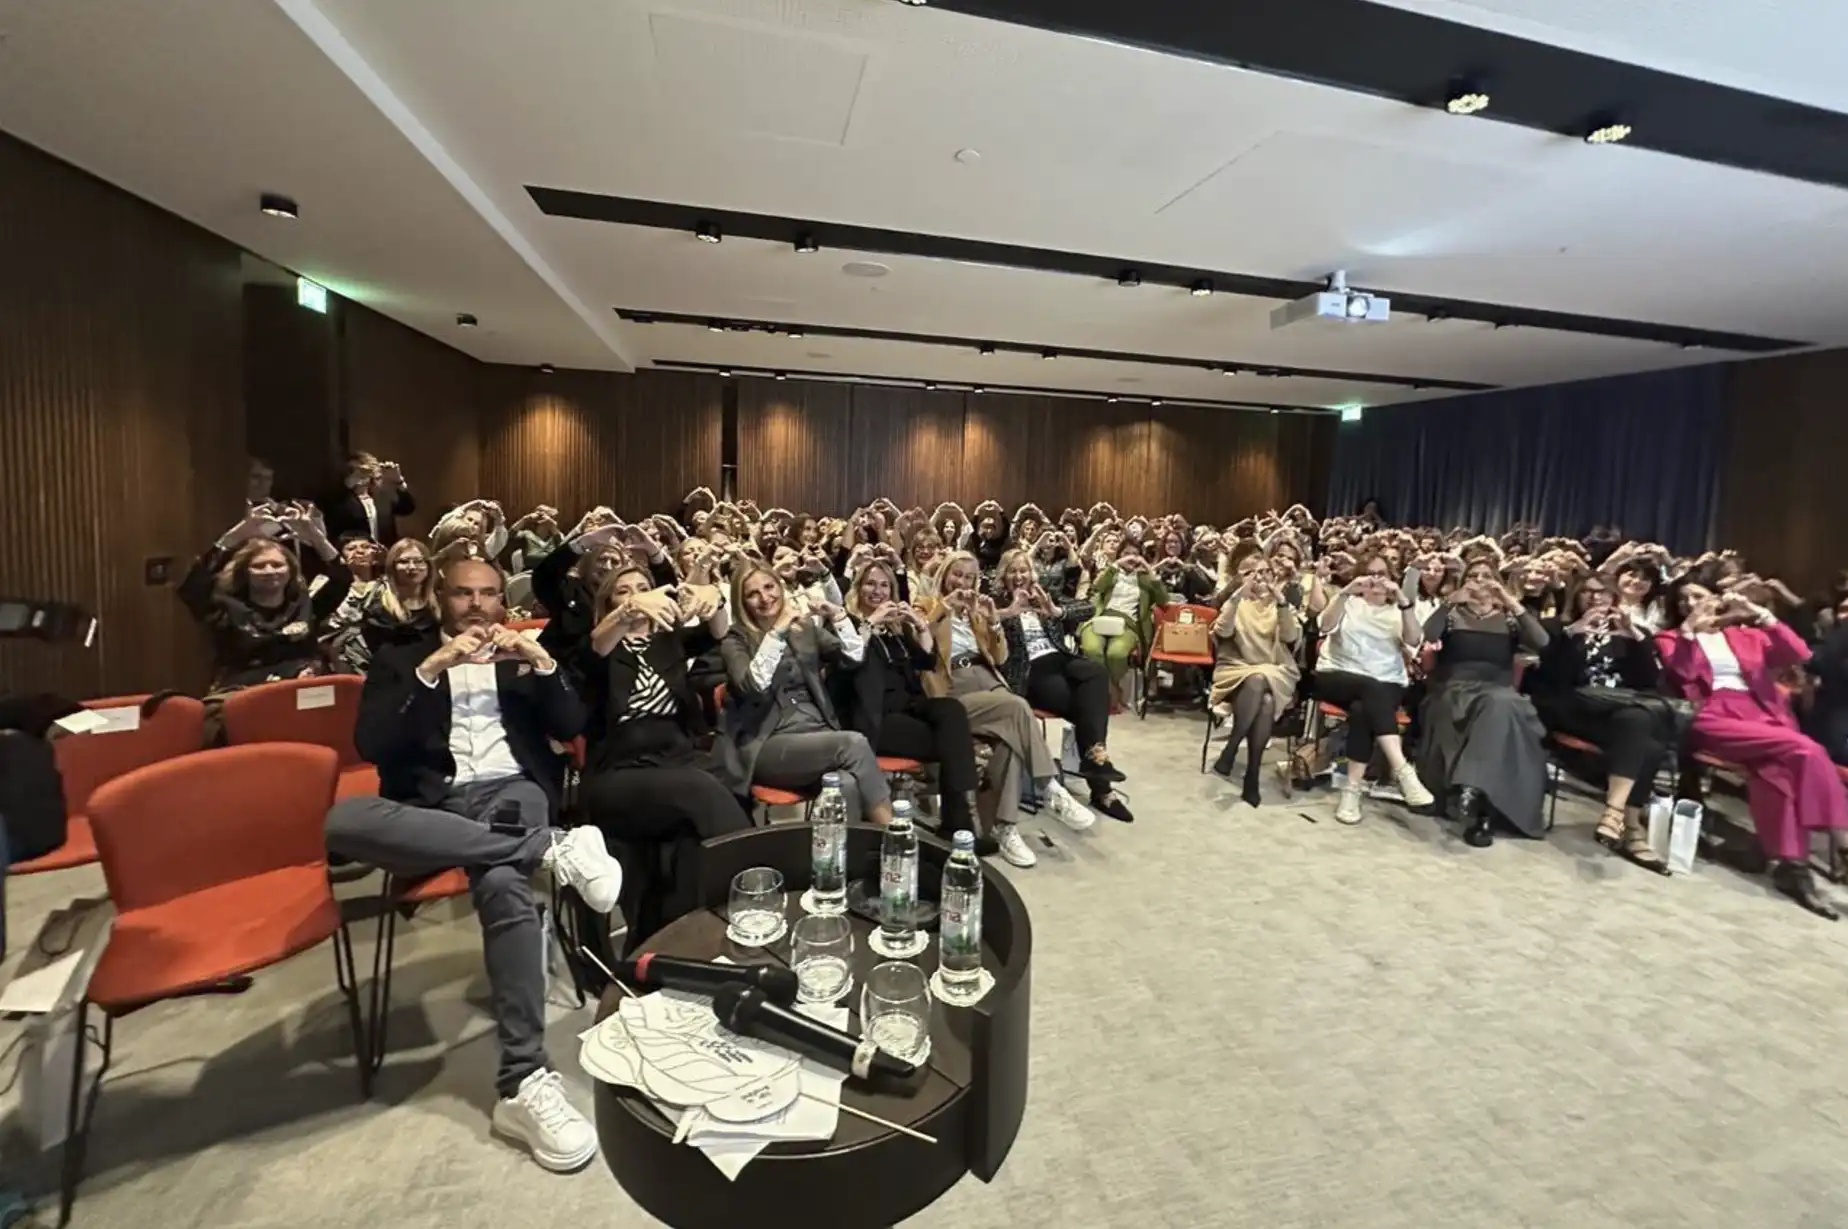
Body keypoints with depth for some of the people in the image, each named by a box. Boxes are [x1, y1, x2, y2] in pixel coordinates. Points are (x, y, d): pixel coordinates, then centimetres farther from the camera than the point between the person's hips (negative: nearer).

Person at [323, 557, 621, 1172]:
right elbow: (371, 744, 0)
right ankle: (552, 847, -35)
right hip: (432, 802, 1)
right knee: (343, 820, -35)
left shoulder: (523, 655, 21)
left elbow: (572, 725, 7)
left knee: (504, 884, -35)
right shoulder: (401, 659, 17)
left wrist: (540, 661, -7)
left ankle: (523, 1080, -32)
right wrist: (432, 669, -10)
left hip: (510, 790, 0)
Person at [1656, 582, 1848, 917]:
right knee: (1804, 749, -28)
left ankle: (1791, 864, -25)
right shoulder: (1671, 637, 15)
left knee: (1774, 767, -31)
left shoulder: (1747, 635, 25)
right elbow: (1678, 675, -4)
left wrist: (1760, 615, 0)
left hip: (1763, 716, 3)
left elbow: (1798, 655, 8)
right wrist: (1689, 628, -9)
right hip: (1713, 718, -3)